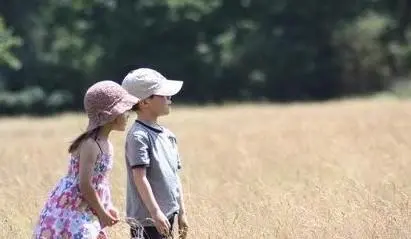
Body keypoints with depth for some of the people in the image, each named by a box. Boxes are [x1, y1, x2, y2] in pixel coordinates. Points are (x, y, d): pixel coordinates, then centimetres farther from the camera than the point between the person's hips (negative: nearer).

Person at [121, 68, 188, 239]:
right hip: (147, 218, -9)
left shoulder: (167, 135, 14)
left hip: (168, 215, 9)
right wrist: (155, 212, -24)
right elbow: (140, 177, -19)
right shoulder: (138, 135, -13)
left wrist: (182, 211, 17)